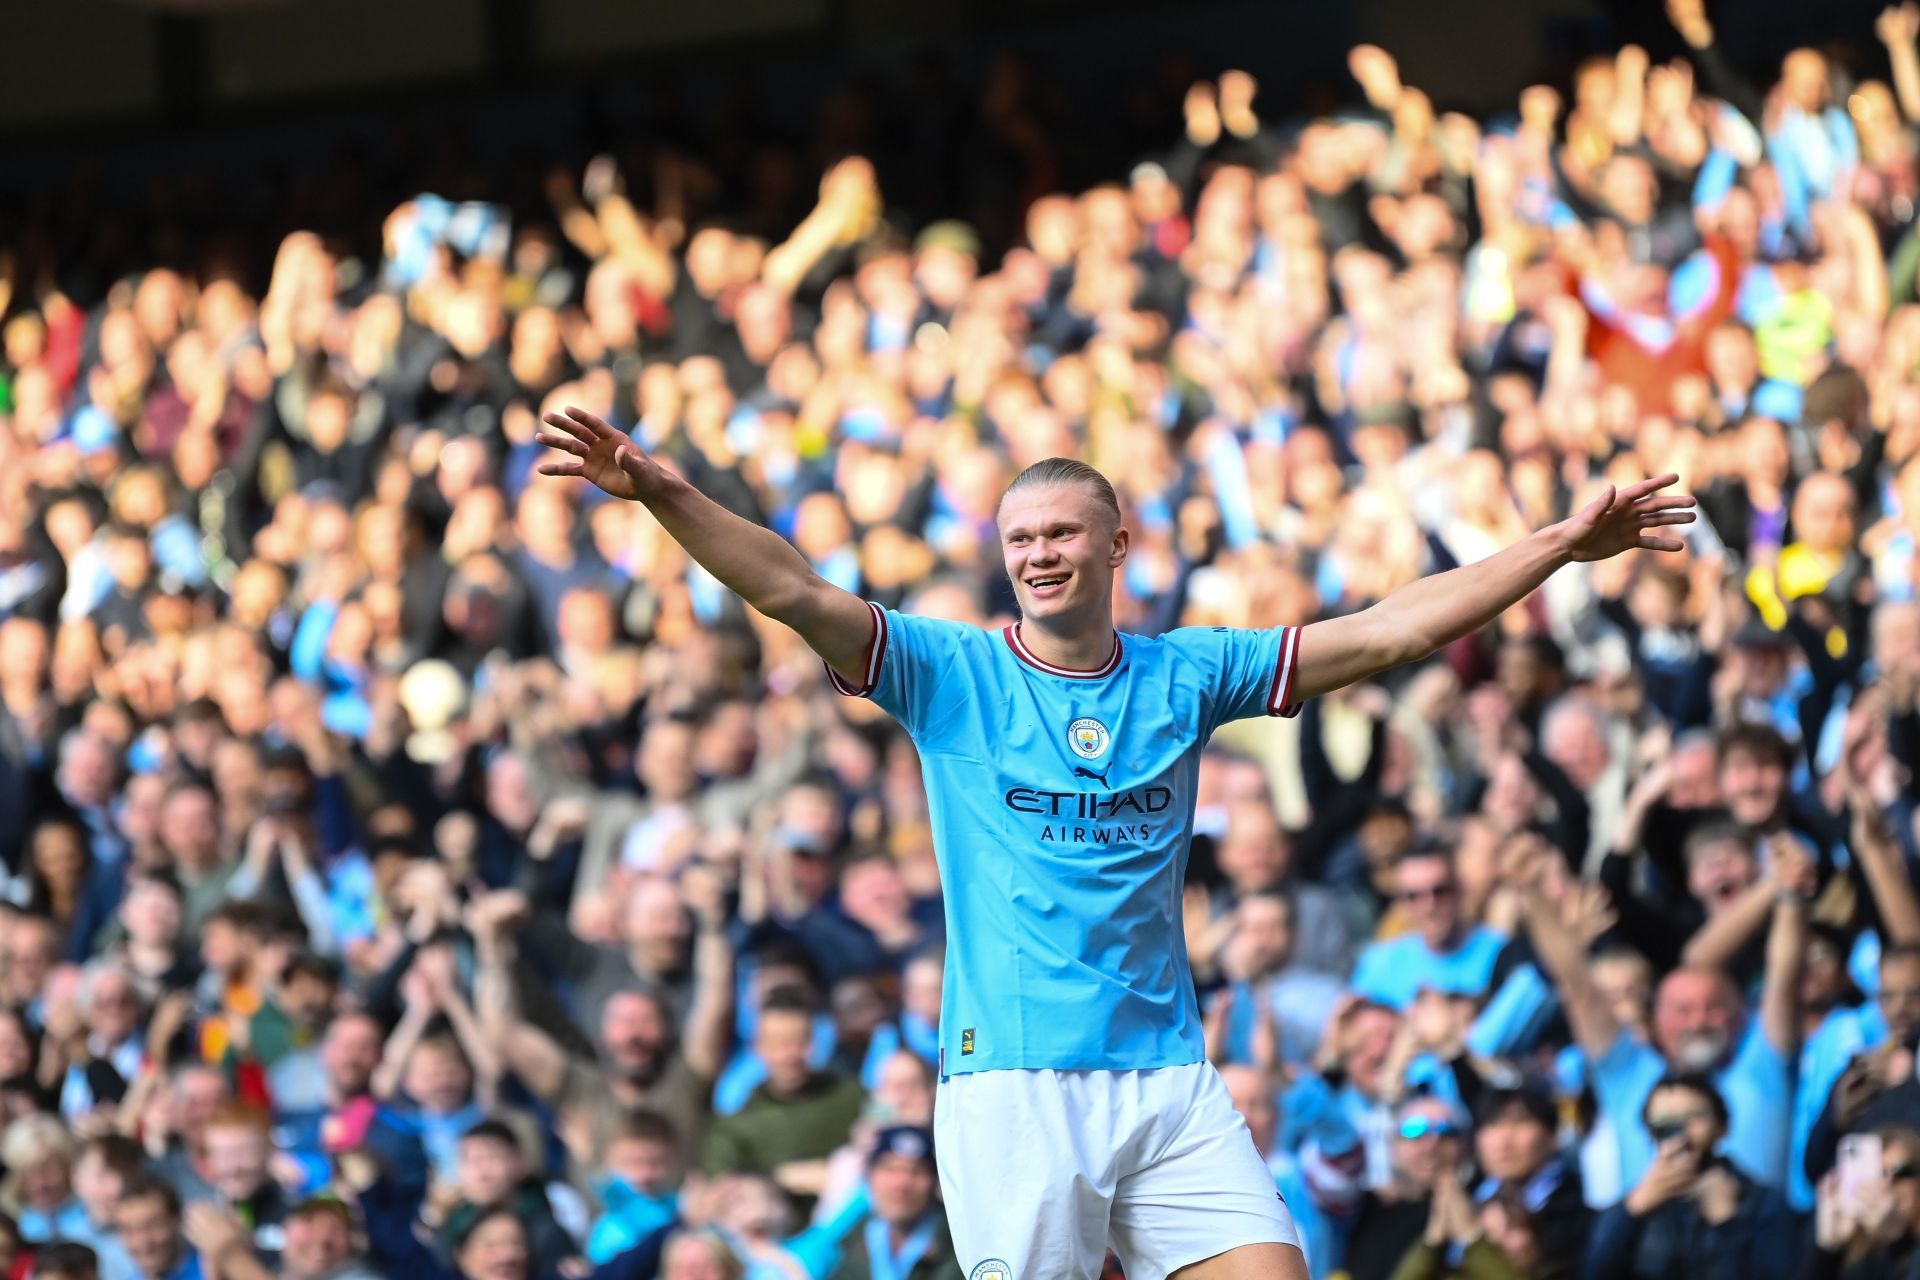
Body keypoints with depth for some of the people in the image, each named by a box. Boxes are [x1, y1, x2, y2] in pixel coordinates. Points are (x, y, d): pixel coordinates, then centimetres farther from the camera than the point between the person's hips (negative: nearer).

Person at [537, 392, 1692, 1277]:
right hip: (1012, 1085, -3)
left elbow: (1390, 631, 8)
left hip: (1170, 1076, 3)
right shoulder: (951, 674, 3)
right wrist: (661, 492, -23)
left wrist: (1566, 544, 4)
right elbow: (797, 594, -9)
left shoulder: (1184, 677, 9)